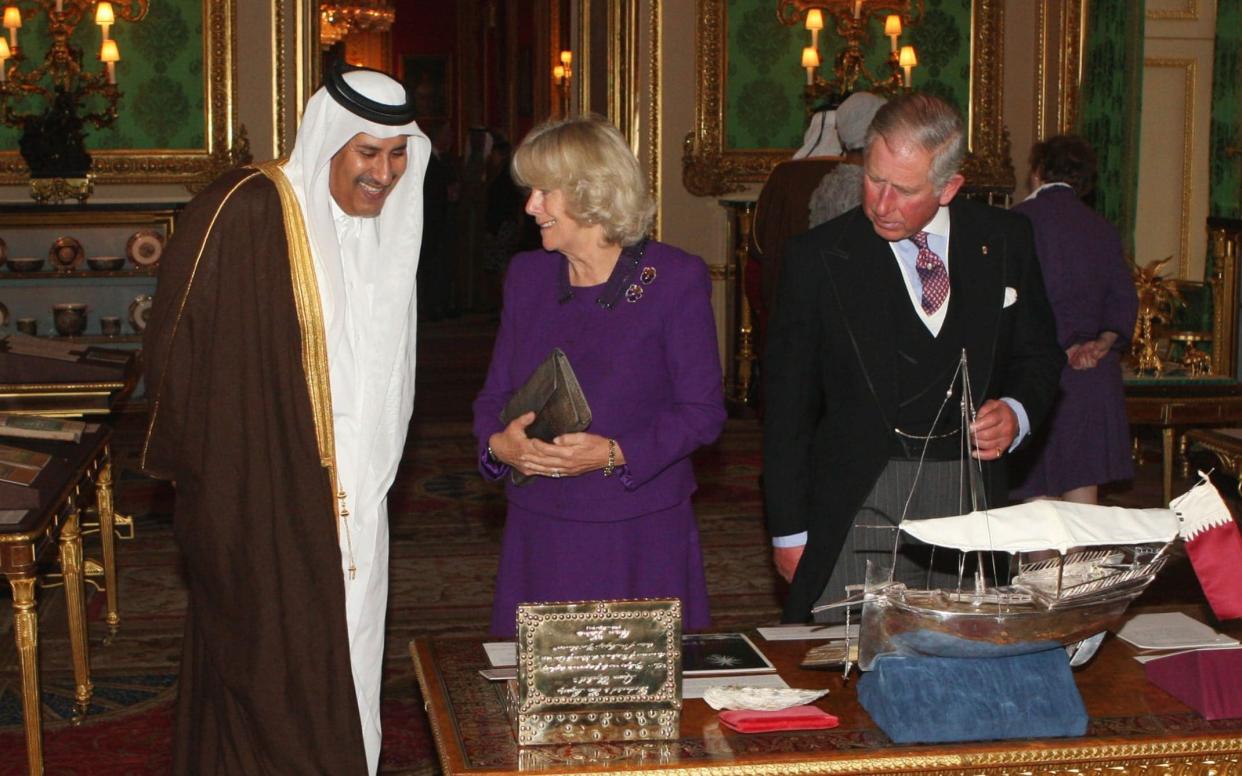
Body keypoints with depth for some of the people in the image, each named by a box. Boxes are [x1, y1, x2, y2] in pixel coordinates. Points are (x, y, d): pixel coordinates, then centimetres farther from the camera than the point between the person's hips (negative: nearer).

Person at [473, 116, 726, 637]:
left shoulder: (675, 278, -5)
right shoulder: (526, 275, 10)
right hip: (540, 531, 4)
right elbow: (495, 393, 13)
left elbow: (703, 411, -6)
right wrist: (498, 442, -9)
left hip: (640, 535, -4)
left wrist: (615, 454, -19)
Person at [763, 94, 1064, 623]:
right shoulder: (818, 257, -1)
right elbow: (788, 405, 3)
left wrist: (1017, 413, -5)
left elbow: (1040, 354, 18)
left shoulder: (1005, 240, 5)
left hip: (973, 500, 2)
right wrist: (789, 530, 1)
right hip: (859, 509, -2)